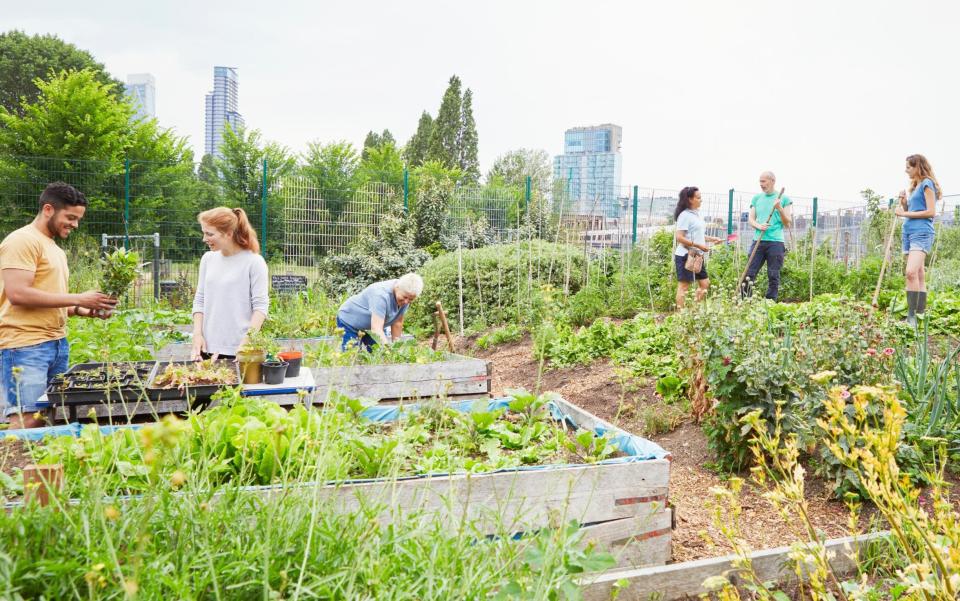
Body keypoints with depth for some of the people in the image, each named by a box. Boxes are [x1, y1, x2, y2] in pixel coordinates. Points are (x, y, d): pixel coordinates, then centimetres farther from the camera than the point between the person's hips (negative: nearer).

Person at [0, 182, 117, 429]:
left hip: (58, 343, 9)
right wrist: (78, 299, -15)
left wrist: (88, 311, 7)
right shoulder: (22, 240, -7)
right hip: (26, 345, -8)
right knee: (26, 422, -9)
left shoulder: (56, 249, 21)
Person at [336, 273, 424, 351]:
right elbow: (376, 330, -42)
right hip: (349, 321, -7)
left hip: (371, 325, 7)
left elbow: (397, 323, -5)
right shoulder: (381, 295, -37)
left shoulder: (406, 297, -15)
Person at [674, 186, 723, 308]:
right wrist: (698, 245, -20)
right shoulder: (685, 215, -13)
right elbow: (679, 237, -20)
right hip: (686, 256, -9)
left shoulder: (697, 214, 14)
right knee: (684, 285, -5)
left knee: (705, 283, 12)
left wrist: (712, 239, 11)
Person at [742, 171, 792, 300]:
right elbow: (751, 219, 12)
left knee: (773, 276, 0)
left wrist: (780, 208, -13)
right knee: (749, 274, -3)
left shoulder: (784, 199, 5)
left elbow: (787, 223, 3)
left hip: (775, 242, -2)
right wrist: (759, 226, -10)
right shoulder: (756, 198, 14)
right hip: (758, 241, 2)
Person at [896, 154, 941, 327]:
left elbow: (931, 212, -12)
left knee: (911, 272, -23)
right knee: (919, 275, 8)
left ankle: (912, 315, -26)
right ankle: (921, 312, 10)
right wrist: (904, 202, 7)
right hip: (908, 232, 9)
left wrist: (905, 213, -12)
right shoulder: (914, 186, 21)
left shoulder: (927, 184, -4)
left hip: (921, 232, -9)